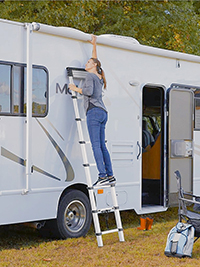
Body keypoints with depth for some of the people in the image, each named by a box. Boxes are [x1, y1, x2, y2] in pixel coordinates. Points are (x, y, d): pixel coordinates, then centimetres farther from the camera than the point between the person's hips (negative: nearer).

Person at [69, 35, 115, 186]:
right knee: (102, 146, 7)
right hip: (103, 113, 9)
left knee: (96, 145, -13)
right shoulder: (99, 77, 25)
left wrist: (75, 89, 0)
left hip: (94, 111, -8)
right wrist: (94, 45, 49)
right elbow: (95, 60, 42)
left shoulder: (90, 75, 1)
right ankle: (110, 176, 5)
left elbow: (89, 91, -15)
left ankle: (103, 176, -19)